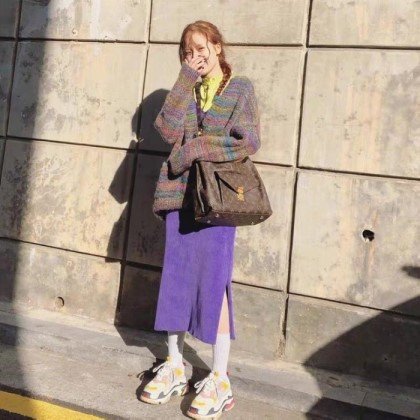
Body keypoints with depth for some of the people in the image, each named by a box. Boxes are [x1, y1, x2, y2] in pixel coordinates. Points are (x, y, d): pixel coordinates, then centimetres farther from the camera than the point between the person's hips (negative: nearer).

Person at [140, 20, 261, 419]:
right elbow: (169, 131, -2)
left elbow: (249, 142, -7)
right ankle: (174, 367, 21)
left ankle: (220, 381, 6)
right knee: (176, 279, 7)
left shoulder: (240, 88, 5)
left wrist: (196, 149, -11)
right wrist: (185, 80, -3)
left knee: (213, 281, -5)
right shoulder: (186, 90, 15)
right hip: (180, 193, 5)